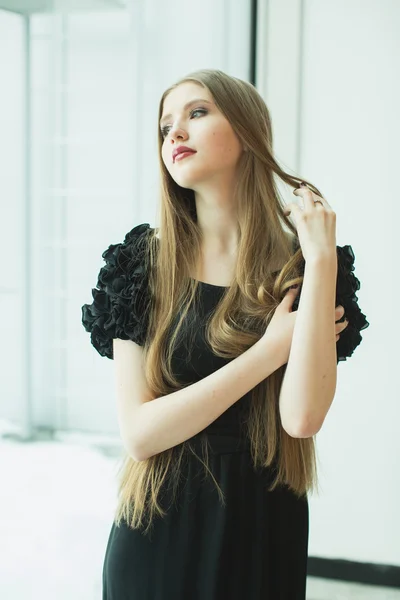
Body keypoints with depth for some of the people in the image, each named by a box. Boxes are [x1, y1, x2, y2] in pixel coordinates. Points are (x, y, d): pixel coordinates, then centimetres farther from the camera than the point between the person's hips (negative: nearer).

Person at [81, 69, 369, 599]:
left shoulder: (303, 263, -6)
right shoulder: (142, 262, -5)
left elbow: (302, 417, -21)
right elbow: (138, 433, -14)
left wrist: (321, 259, -19)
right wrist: (272, 348, -17)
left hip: (262, 531, 0)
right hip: (159, 528, 0)